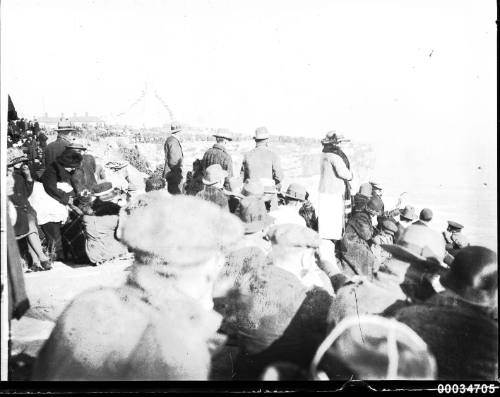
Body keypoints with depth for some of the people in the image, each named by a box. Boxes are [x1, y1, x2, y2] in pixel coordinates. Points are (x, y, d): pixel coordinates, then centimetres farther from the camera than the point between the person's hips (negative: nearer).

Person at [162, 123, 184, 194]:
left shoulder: (169, 139, 14)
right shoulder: (173, 141, -17)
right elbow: (174, 159, -22)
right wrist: (178, 173, -17)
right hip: (174, 174, -11)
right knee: (176, 193, -8)